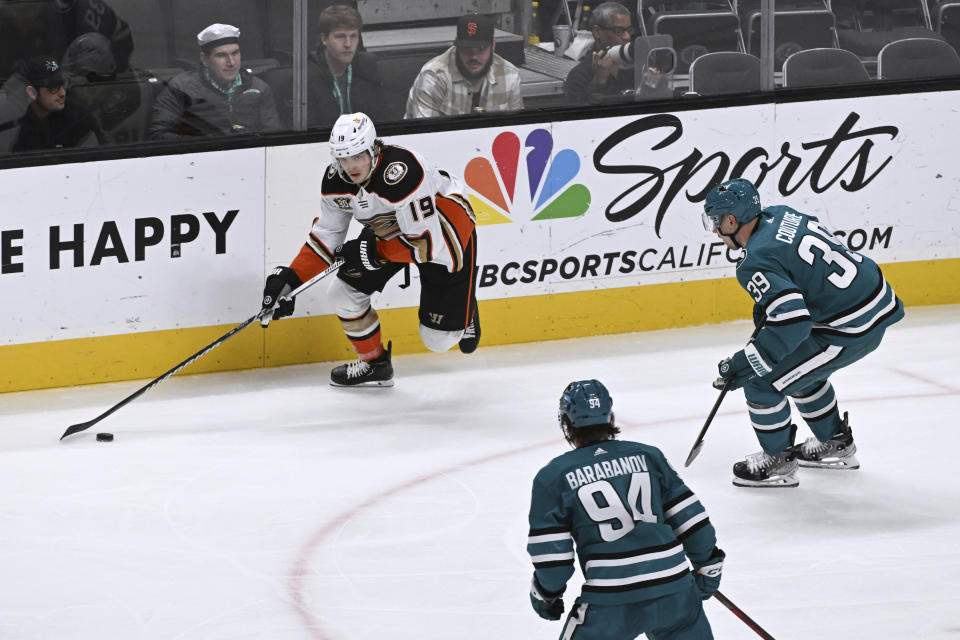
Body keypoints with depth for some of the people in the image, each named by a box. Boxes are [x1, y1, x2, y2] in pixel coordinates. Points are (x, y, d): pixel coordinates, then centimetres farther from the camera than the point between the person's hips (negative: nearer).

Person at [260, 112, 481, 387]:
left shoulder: (401, 173, -38)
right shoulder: (336, 180, -16)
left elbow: (427, 241, -35)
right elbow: (326, 236, -4)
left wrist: (374, 252, -32)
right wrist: (291, 277, -14)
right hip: (389, 228, 7)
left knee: (438, 338, -7)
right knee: (344, 293, -5)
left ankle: (464, 310, 30)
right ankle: (374, 364, 19)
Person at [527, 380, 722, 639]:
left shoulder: (553, 477, 2)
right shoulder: (647, 456, 11)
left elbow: (551, 553, 0)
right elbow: (690, 516, 12)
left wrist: (544, 593, 17)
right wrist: (708, 564, 25)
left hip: (609, 603, -3)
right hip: (674, 592, 3)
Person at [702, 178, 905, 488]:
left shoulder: (756, 263, -21)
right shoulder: (780, 215, 5)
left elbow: (793, 323, -29)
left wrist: (743, 364, -21)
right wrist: (769, 305, 25)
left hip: (851, 331, -10)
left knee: (762, 383, -1)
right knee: (799, 366, 31)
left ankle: (779, 462, 17)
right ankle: (837, 446, 44)